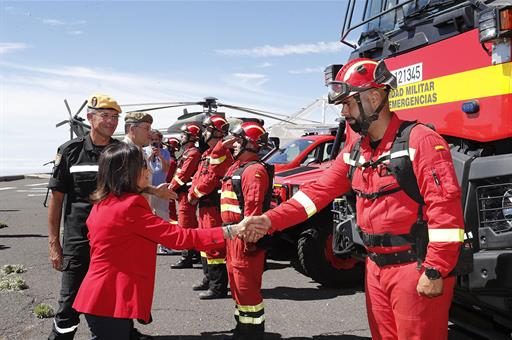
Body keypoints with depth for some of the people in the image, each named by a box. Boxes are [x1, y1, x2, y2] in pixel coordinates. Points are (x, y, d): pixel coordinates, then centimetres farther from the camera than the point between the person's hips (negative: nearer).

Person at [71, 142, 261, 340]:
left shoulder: (102, 204, 8)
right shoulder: (131, 206, -19)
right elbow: (176, 236, -22)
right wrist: (228, 232, -23)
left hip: (100, 295, 9)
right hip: (112, 300, -9)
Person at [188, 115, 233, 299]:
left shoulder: (221, 154, -16)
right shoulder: (208, 153, 19)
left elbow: (210, 180, -22)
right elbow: (198, 175, 19)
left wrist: (194, 194, -10)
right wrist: (192, 193, 2)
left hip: (215, 206, -11)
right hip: (205, 205, 11)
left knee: (214, 245, -9)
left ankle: (218, 287, -3)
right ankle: (209, 279, 33)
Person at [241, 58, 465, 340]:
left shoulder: (419, 140, -15)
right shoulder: (354, 150, 10)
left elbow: (445, 207, -19)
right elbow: (320, 190, 7)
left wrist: (436, 271, -19)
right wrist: (271, 220, -3)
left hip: (416, 270, -7)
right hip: (376, 268, 8)